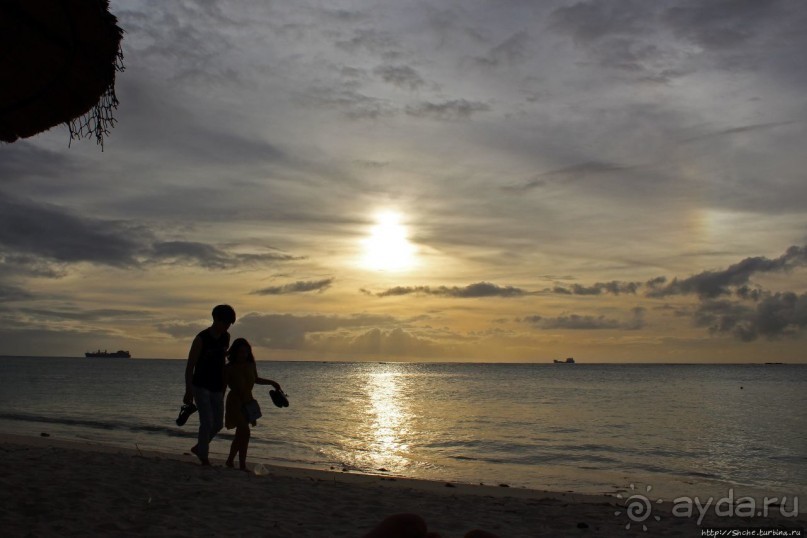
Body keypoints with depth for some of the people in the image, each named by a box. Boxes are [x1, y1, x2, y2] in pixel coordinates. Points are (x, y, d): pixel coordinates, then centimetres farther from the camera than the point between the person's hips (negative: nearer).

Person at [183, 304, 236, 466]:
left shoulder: (226, 337, 3)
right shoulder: (201, 339, -16)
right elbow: (190, 366, -14)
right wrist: (188, 392, -18)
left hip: (217, 388, 6)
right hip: (201, 387, -6)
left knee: (218, 424, 8)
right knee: (207, 422, -12)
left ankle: (199, 448, 30)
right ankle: (204, 458, 2)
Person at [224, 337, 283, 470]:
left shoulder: (251, 365, 0)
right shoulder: (229, 368, -16)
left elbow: (256, 379, 18)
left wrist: (271, 382, 18)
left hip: (248, 401, 6)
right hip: (235, 402, -6)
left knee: (240, 434, 15)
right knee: (245, 432, -17)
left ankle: (230, 461, 31)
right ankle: (242, 465, -11)